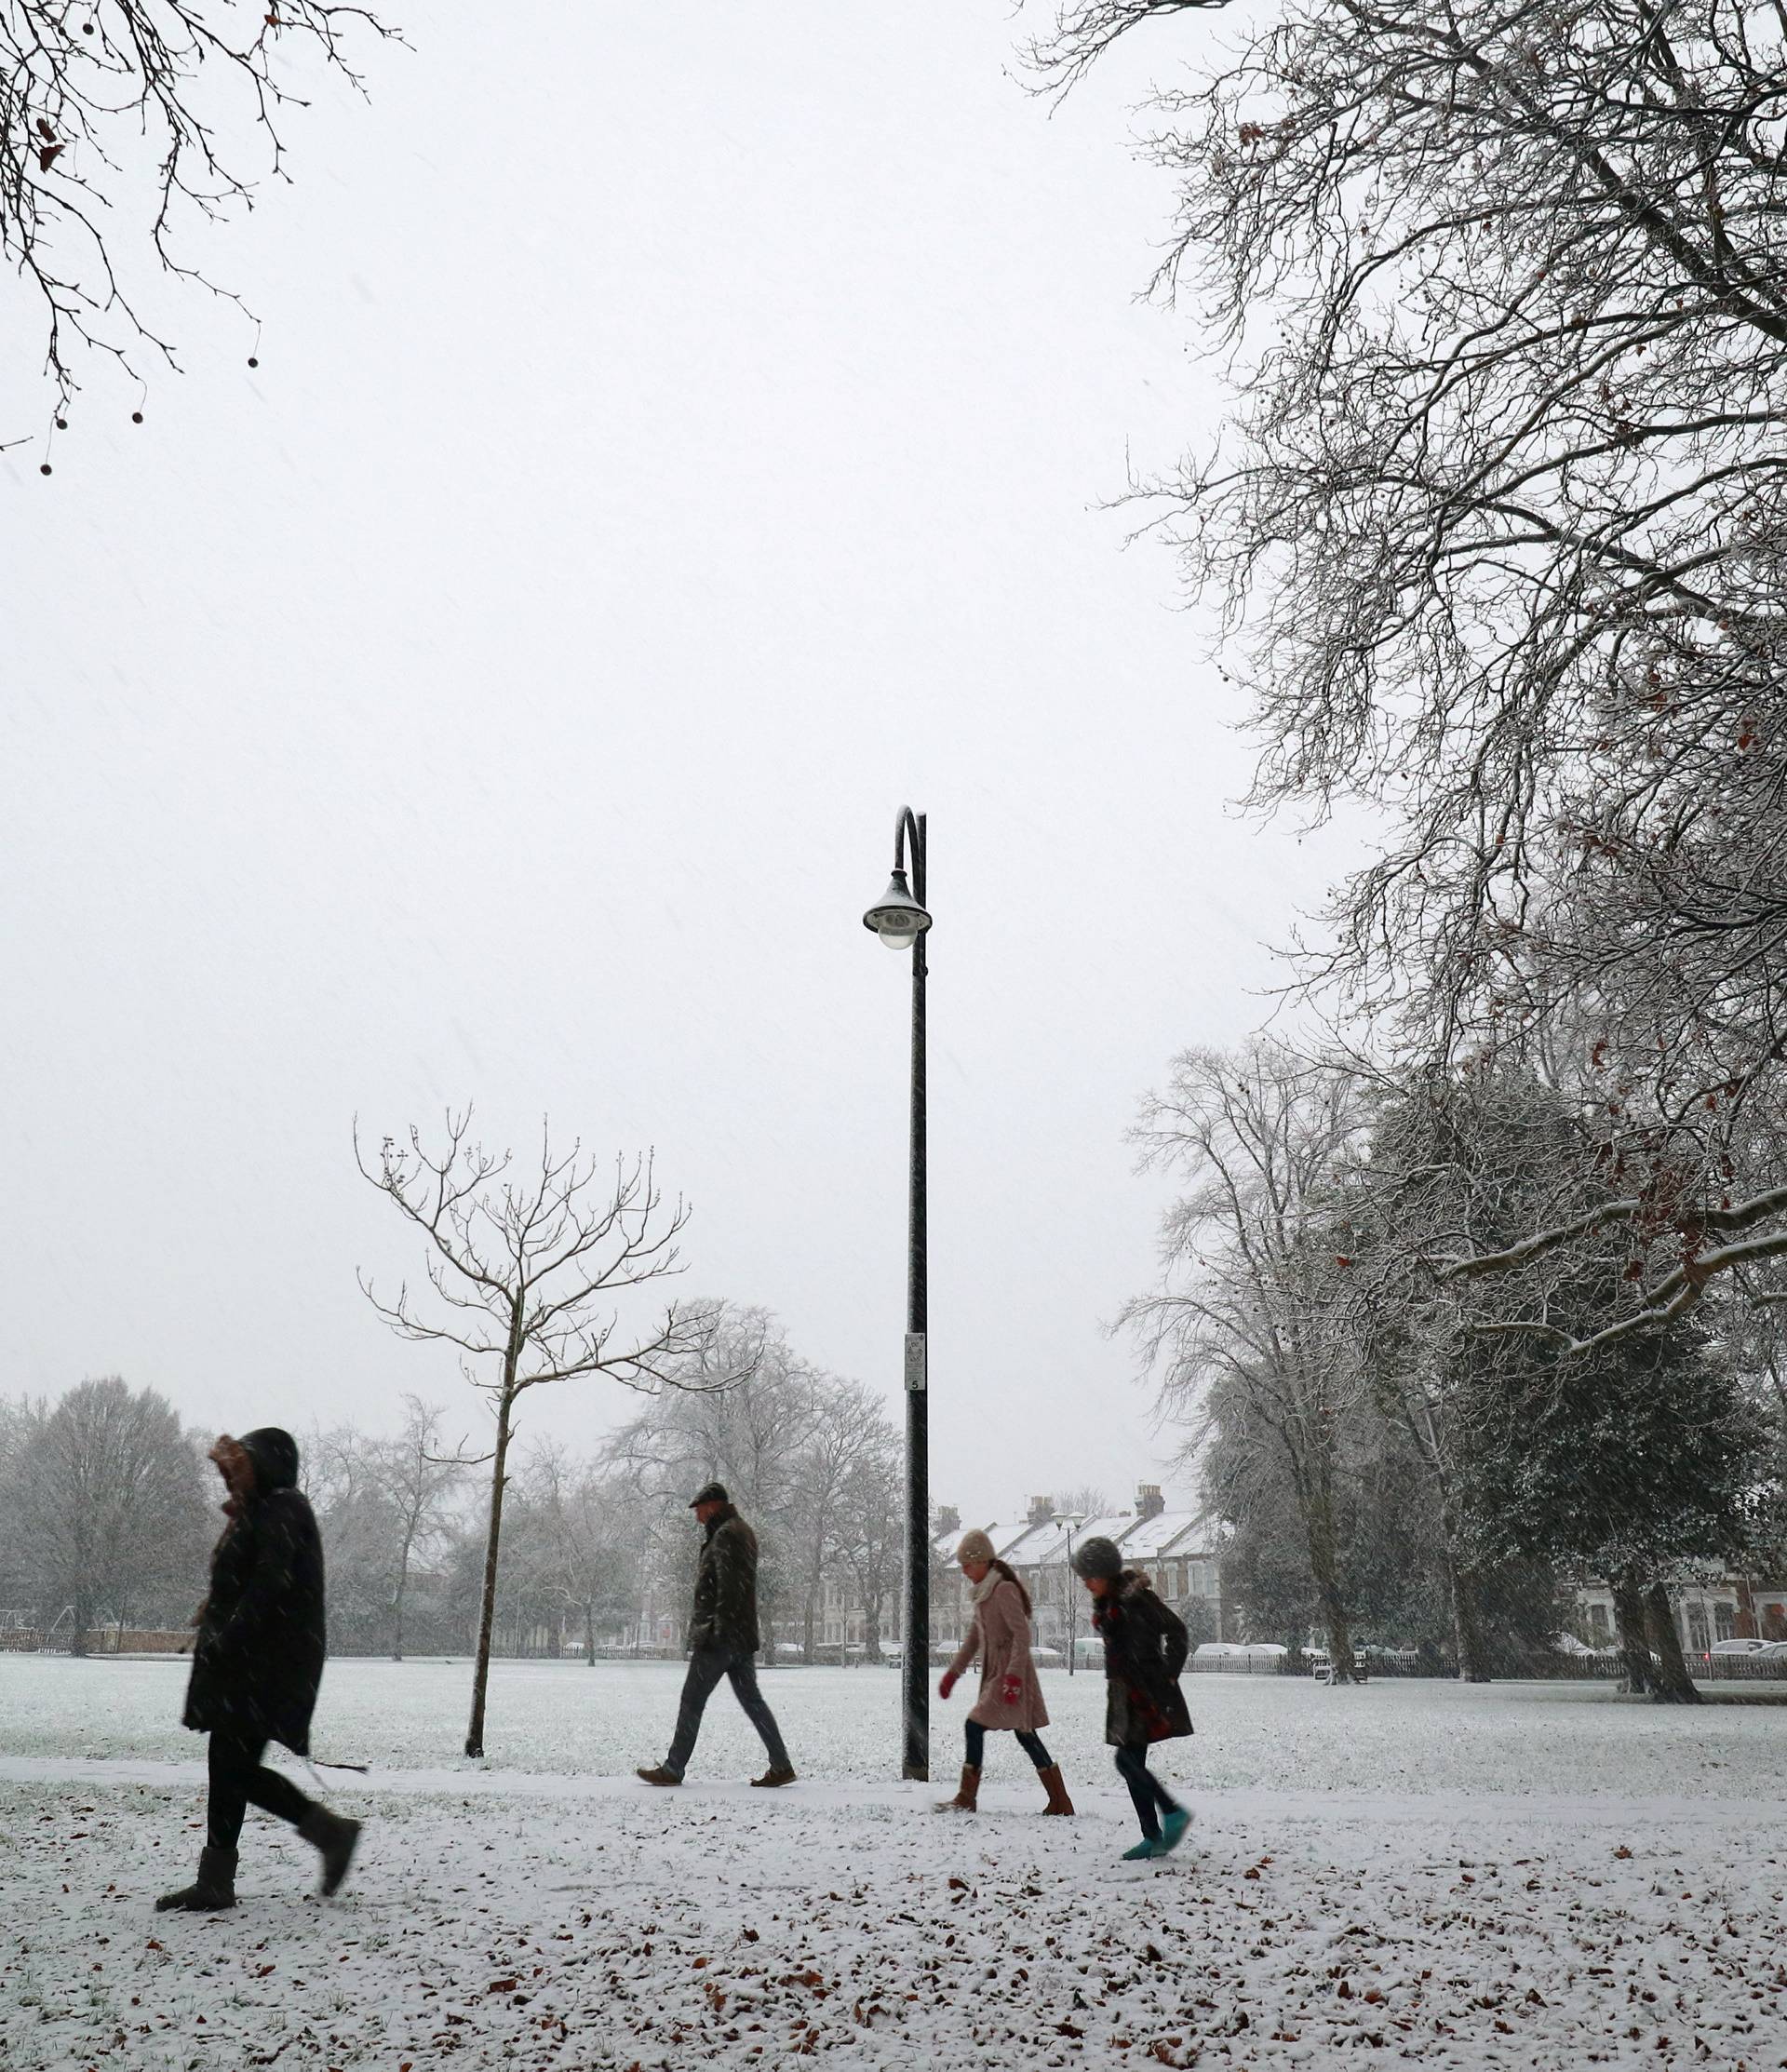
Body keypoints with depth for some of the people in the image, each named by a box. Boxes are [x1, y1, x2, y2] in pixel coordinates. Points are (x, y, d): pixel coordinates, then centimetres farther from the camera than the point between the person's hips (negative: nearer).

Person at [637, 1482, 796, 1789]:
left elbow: (728, 1587, -22)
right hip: (743, 1637, 10)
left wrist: (715, 1630, -25)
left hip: (719, 1636, -10)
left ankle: (672, 1770, 8)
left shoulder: (726, 1535, -13)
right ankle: (781, 1766, 6)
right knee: (751, 1699, 9)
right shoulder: (743, 1531, 18)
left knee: (692, 1700, 0)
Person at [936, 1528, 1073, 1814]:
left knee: (975, 1725, -10)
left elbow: (1022, 1633, -20)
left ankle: (966, 1799, -3)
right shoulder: (983, 1593, 13)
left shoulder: (1004, 1590, -14)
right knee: (1025, 1735, 9)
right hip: (995, 1673, 9)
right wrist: (953, 1672, 18)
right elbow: (974, 1639, 20)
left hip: (1011, 1675, -9)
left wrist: (1013, 1674, -26)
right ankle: (1060, 1802, 12)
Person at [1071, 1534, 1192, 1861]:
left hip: (1147, 1694, -9)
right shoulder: (1105, 1604, 11)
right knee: (1132, 1763, 9)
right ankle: (1153, 1836, 17)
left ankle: (1173, 1812, 2)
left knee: (1127, 1760, -12)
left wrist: (1168, 1673, -11)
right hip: (1124, 1693, 9)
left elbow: (1176, 1630, -14)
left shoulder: (1135, 1598, -16)